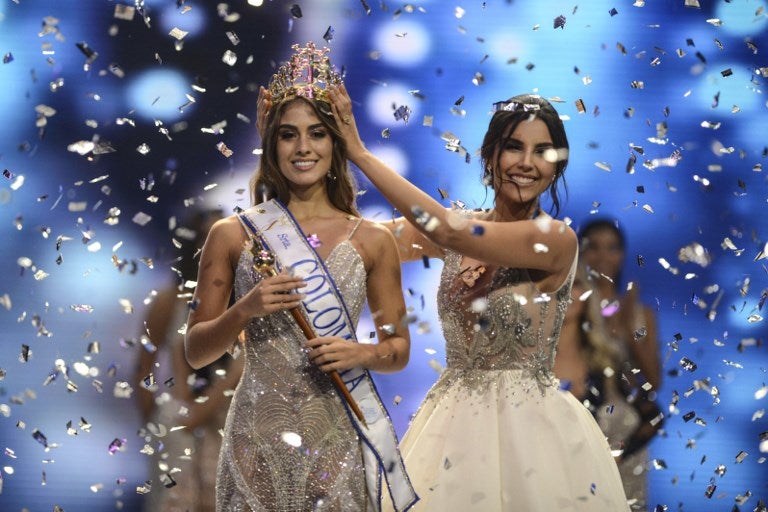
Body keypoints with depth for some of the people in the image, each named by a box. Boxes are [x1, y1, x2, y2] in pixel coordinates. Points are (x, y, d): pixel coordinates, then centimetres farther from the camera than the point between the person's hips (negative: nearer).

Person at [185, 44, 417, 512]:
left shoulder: (373, 241, 3)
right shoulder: (233, 235, 1)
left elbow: (399, 348, 10)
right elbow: (196, 352, 3)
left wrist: (362, 354, -11)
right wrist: (244, 310, -13)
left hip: (338, 437, 1)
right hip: (260, 435, 0)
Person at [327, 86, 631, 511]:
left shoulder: (556, 240, -14)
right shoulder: (463, 230, 5)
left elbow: (444, 228, -24)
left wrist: (360, 154, -21)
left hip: (528, 427, -5)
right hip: (453, 423, 5)